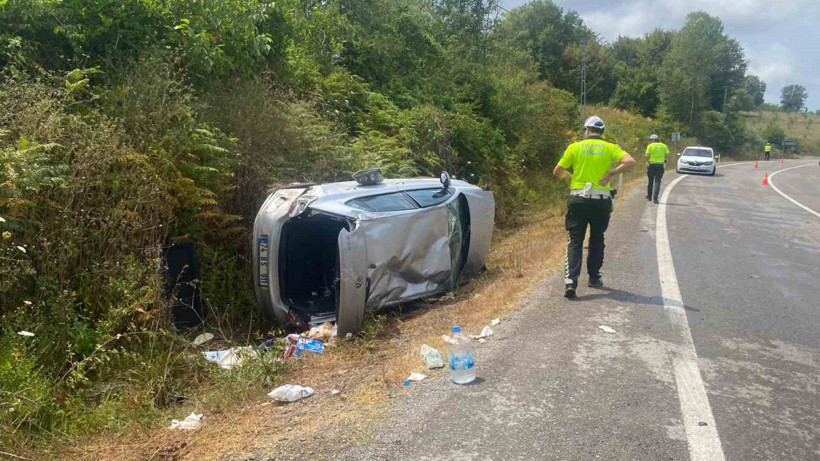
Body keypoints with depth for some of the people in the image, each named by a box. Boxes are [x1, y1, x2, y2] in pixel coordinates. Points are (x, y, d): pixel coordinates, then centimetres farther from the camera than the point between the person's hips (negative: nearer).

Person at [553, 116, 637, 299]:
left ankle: (571, 281, -13)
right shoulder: (610, 148, 3)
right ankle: (594, 278, 24)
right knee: (597, 240, 17)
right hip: (601, 201, 1)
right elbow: (630, 161, -12)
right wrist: (610, 173, -3)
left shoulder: (575, 147, 2)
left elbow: (557, 171, 1)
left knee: (575, 242, 1)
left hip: (578, 199, -1)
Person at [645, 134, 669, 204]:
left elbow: (647, 155, -10)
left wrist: (647, 162, 2)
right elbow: (667, 154, 1)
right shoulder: (663, 146, 9)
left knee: (650, 181, 13)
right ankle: (655, 197, -13)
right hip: (661, 165, 1)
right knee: (657, 181, 0)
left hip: (651, 164, -1)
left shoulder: (650, 146, 1)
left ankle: (649, 196, 25)